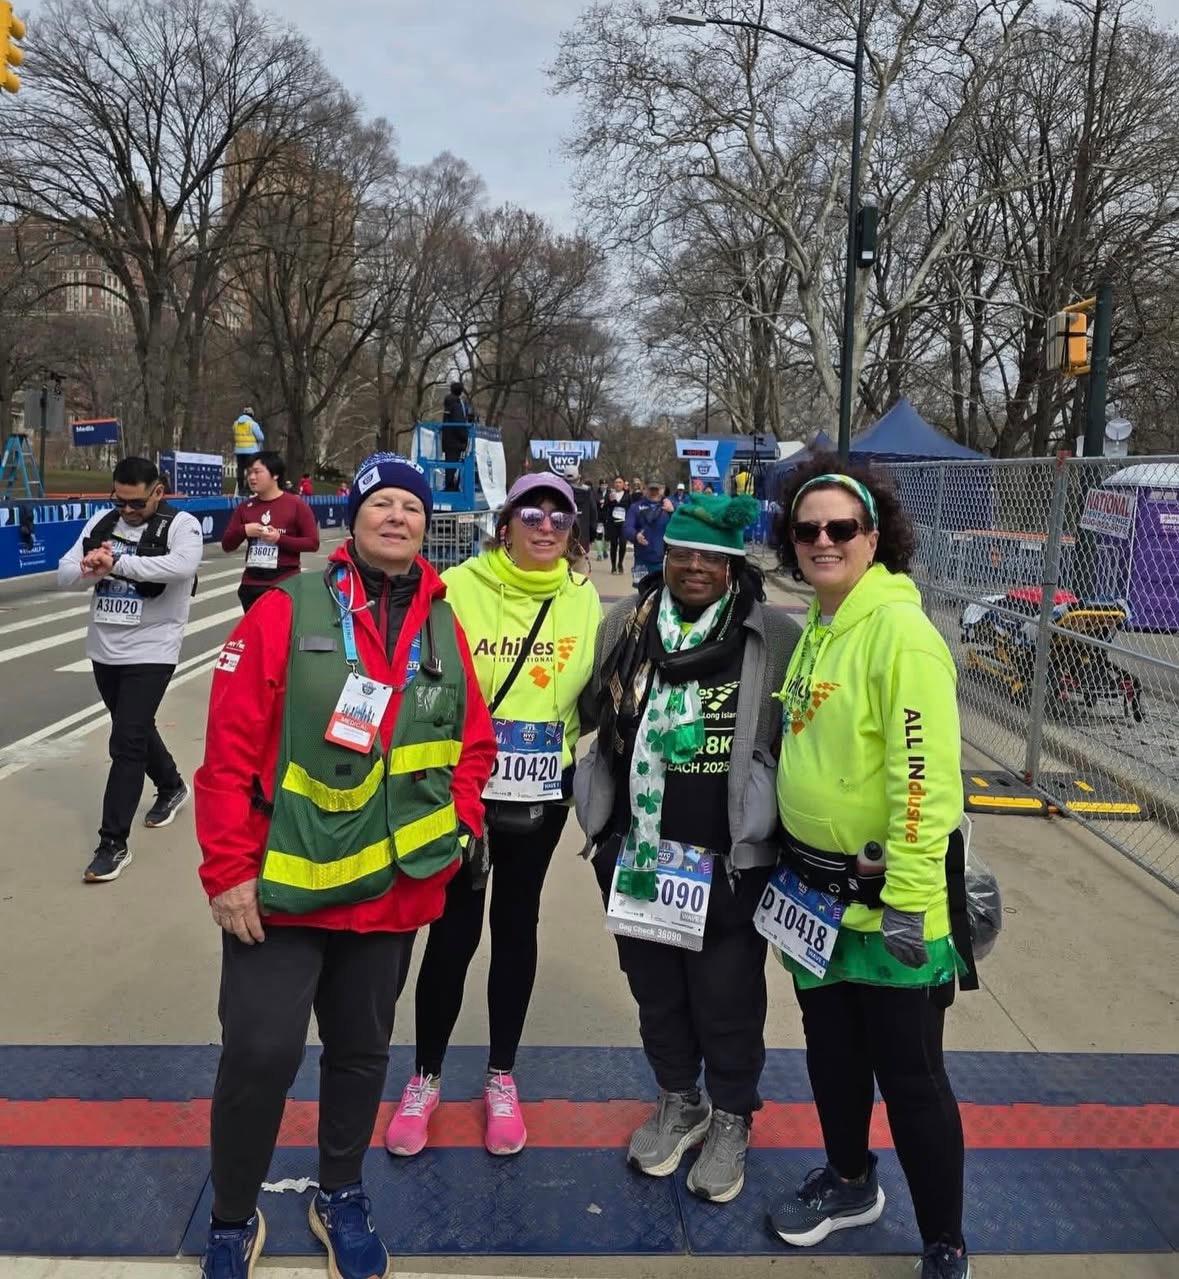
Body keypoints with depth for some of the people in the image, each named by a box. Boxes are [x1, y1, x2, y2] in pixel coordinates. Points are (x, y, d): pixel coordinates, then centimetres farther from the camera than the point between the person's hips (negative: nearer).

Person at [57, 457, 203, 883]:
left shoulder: (180, 525, -11)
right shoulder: (101, 523, 5)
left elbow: (181, 565, -33)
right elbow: (64, 574, 1)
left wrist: (116, 564, -33)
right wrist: (89, 568, -21)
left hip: (150, 652, -7)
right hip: (103, 649, 7)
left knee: (126, 743, -9)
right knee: (136, 730, 23)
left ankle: (113, 844, -1)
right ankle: (172, 787, 49)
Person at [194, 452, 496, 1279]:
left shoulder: (444, 630, 4)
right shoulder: (286, 612, -10)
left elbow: (474, 743, 12)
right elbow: (231, 747, -11)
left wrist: (459, 827, 0)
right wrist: (228, 869, -12)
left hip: (394, 892, 4)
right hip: (281, 886, -4)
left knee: (363, 1051, 19)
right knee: (261, 1053, 1)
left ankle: (342, 1197, 42)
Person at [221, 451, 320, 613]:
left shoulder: (296, 505, -5)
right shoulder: (245, 508, 8)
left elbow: (313, 542, -8)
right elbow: (227, 545, 10)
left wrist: (280, 539, -18)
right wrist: (244, 531, -10)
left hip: (286, 584, -5)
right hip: (252, 585, 5)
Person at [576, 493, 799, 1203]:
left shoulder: (777, 639, -9)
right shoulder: (625, 625, 2)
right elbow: (599, 723, 14)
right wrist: (604, 827, 13)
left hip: (731, 864, -3)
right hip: (637, 856, 4)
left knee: (727, 1000, 10)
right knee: (656, 990, 19)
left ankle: (731, 1119, 36)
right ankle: (679, 1102, 43)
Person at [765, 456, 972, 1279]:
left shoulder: (900, 631, -19)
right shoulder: (817, 630, 8)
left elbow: (926, 775, -23)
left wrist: (908, 900, -22)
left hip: (886, 899, -8)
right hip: (816, 891, 8)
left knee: (909, 1076, 6)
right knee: (831, 1051, 23)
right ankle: (850, 1182, 46)